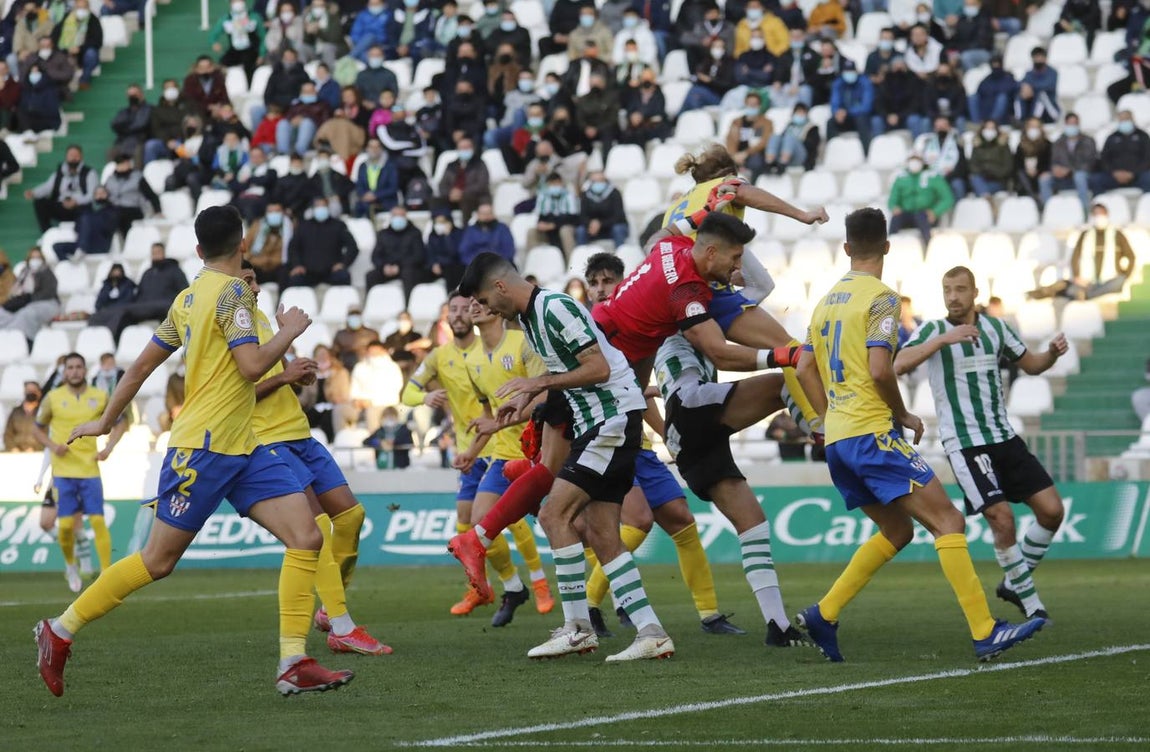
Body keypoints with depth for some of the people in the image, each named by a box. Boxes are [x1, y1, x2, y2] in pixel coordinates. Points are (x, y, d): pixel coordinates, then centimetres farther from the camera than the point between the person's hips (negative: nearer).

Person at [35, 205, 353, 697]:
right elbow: (252, 366, -21)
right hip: (203, 448, -9)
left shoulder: (189, 299, 14)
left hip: (242, 451, 9)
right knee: (158, 560, -1)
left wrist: (106, 421, 27)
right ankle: (60, 630, 13)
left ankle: (294, 665, -8)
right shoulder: (231, 292, -12)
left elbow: (143, 363, 19)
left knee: (306, 538, -5)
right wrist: (288, 331, -4)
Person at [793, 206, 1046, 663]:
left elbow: (805, 370, 19)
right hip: (872, 432, -9)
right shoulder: (881, 299, -8)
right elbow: (879, 370, -18)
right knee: (948, 521, -10)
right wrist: (904, 416, -4)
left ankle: (822, 616, 11)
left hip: (837, 438, 9)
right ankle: (985, 633, -19)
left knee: (897, 530, 19)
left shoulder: (827, 300, 16)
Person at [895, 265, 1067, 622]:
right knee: (1002, 518, -16)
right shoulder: (933, 331, -4)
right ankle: (1029, 600, 1)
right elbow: (898, 365, -21)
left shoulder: (995, 327, 9)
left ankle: (1015, 582, 18)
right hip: (964, 443, -5)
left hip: (1005, 438, 5)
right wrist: (943, 339, -30)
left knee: (1052, 509, -1)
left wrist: (1052, 353, -2)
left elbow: (1031, 364, 20)